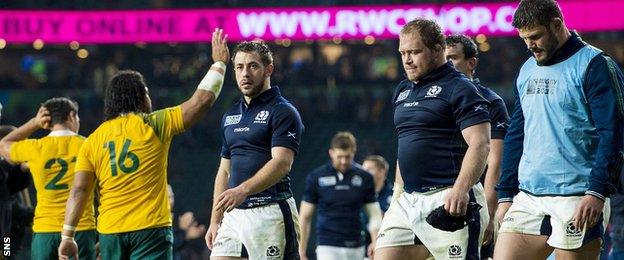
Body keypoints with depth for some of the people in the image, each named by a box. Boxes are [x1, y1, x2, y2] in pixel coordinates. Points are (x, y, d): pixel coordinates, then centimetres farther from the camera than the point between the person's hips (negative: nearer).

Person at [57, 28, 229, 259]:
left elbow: (79, 191, 1)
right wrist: (219, 62, 15)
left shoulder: (93, 140, 9)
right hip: (150, 229, -4)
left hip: (110, 232, 4)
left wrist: (67, 236, 0)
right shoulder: (154, 126, 0)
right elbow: (201, 100, 2)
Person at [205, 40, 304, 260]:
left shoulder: (283, 112, -5)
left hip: (270, 213, -7)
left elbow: (281, 163, -19)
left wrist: (243, 190, -32)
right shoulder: (231, 116, 19)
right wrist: (215, 221, 17)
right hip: (234, 214, 7)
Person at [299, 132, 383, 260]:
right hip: (328, 246, -2)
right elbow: (305, 217, 3)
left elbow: (374, 214, 5)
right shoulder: (316, 177, -1)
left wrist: (375, 243, -12)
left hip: (356, 248, 3)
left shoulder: (364, 178, 3)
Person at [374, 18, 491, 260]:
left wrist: (460, 190, -27)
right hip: (407, 201, 8)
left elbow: (480, 144, -15)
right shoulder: (403, 92, 20)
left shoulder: (459, 88, -5)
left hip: (447, 201, -8)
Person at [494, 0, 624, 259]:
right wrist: (505, 195, 17)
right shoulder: (527, 71, 18)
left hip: (576, 200, -7)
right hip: (527, 198, 7)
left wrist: (597, 192, -20)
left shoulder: (594, 65, -5)